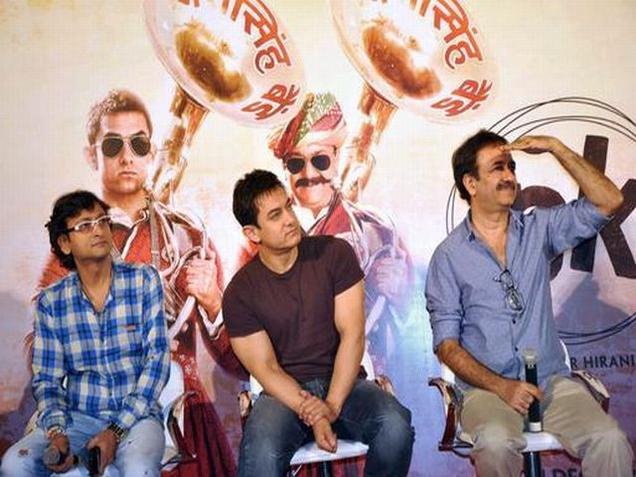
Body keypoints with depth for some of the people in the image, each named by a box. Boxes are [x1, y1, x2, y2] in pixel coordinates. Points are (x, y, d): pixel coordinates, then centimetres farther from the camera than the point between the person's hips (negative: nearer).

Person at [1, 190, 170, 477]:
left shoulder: (144, 281, -3)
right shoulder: (50, 302, 2)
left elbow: (157, 359, -7)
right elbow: (46, 378, 5)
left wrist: (117, 430, -16)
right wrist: (56, 431, -16)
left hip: (136, 414, -2)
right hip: (78, 417, 3)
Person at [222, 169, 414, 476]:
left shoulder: (335, 254, -1)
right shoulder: (239, 293, -1)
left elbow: (352, 334, -7)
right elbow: (266, 368, -6)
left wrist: (332, 406, -18)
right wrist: (312, 415, -22)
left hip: (343, 382, 2)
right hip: (285, 393, -2)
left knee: (395, 426, -29)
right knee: (260, 451, -35)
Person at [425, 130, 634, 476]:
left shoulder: (538, 228, 11)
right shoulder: (449, 256, 2)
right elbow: (446, 343, -2)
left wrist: (556, 147, -2)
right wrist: (501, 386, -14)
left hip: (552, 380, 3)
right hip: (486, 387, -2)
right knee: (497, 444, -34)